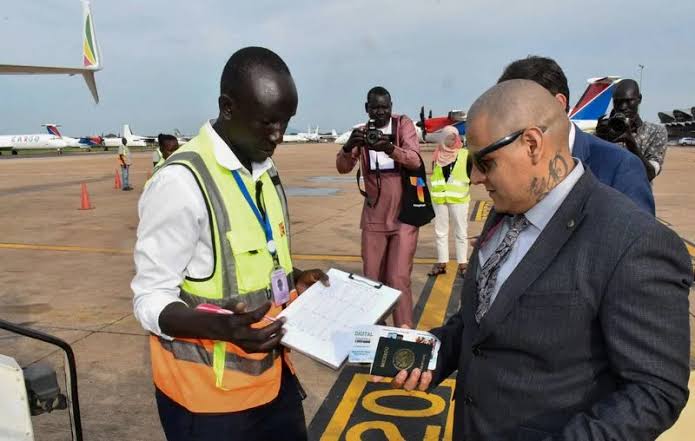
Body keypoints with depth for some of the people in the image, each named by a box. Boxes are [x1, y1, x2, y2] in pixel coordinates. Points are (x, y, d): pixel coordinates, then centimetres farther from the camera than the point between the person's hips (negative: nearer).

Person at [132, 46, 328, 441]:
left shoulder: (266, 171, 5)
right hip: (209, 393, -7)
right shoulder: (181, 182, -22)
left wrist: (296, 279, -3)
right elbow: (151, 300, -18)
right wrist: (220, 326, -33)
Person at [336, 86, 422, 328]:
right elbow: (342, 167, -9)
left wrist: (390, 149, -39)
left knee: (398, 279, -9)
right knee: (371, 278, 8)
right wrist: (349, 147, -31)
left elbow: (415, 160, -19)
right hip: (374, 218, 3)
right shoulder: (361, 132, 5)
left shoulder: (404, 124, -4)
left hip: (404, 216, -3)